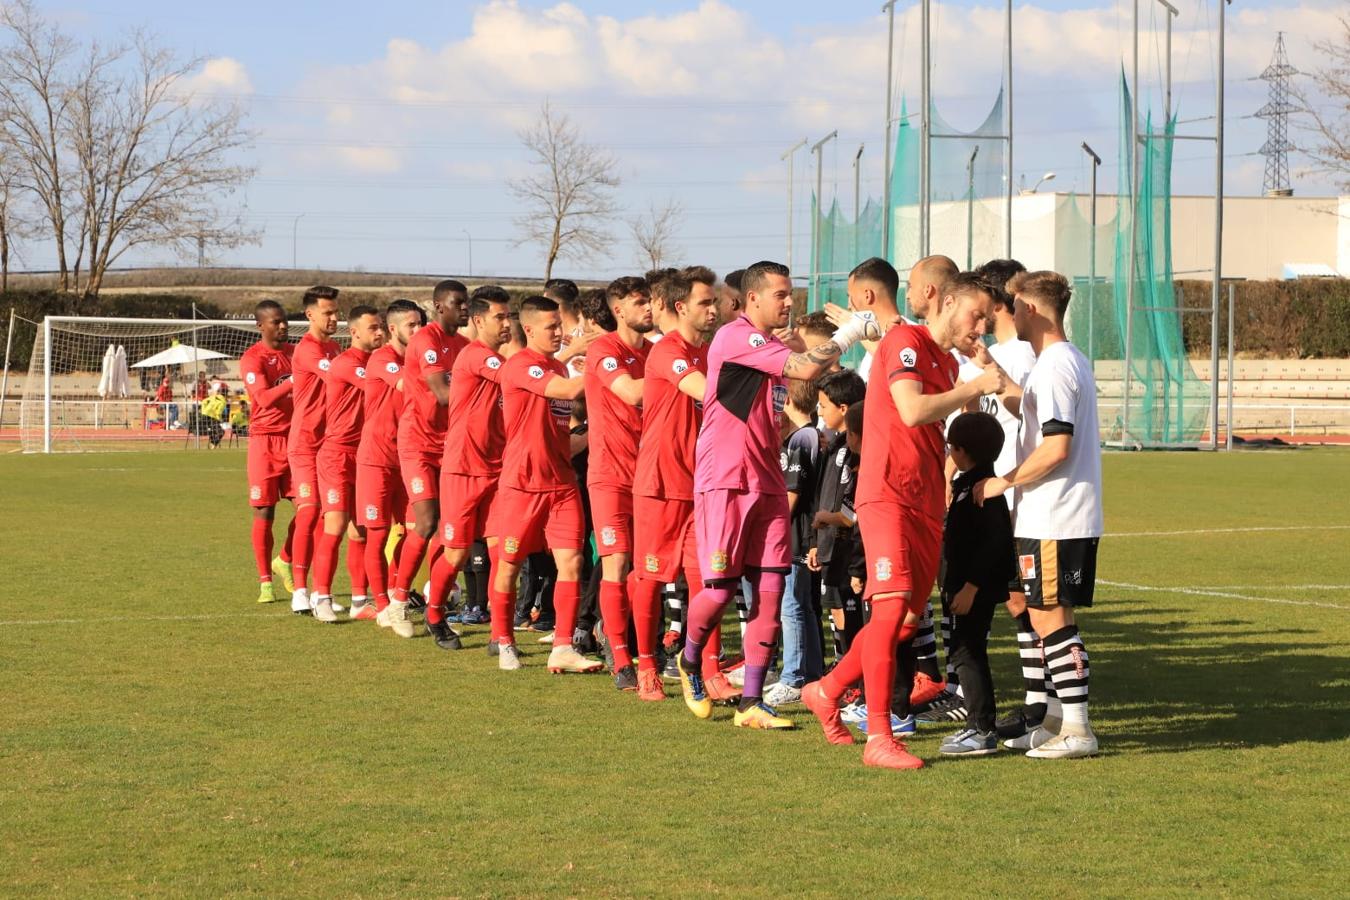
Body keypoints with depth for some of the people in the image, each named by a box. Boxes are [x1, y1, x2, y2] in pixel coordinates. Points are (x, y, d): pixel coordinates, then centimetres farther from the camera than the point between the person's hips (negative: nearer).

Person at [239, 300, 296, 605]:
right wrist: (294, 381, -33)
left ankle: (284, 562, 22)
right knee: (264, 513, -2)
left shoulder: (294, 352, 12)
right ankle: (265, 582, 5)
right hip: (266, 440, -5)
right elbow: (264, 398, -23)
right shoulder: (252, 359, -8)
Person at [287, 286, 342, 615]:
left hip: (331, 441, 8)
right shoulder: (307, 349, -13)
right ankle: (300, 591, -12)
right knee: (309, 512, -12)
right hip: (306, 442, -8)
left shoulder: (334, 348, 15)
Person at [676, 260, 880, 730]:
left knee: (770, 589, -1)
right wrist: (849, 332, -12)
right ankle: (690, 660, 25)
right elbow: (805, 367, -23)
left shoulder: (771, 347, 17)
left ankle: (751, 703, 3)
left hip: (767, 481, 8)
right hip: (725, 480, -8)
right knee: (721, 588, -6)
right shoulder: (736, 337, -12)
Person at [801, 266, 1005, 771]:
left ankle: (828, 691, 28)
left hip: (927, 503, 9)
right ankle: (879, 738, -18)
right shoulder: (905, 341, -7)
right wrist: (976, 385, -14)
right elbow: (913, 411, -20)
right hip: (888, 496, -9)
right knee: (891, 607, -17)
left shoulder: (948, 361, 20)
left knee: (908, 619, 9)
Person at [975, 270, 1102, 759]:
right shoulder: (1073, 361, 16)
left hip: (1054, 521, -10)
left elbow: (1056, 446, -22)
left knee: (1050, 618, -7)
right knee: (1047, 617, 15)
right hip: (1070, 516, 10)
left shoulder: (1053, 367, -16)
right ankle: (1055, 718, 21)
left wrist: (1002, 482, -13)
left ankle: (1076, 729, -6)